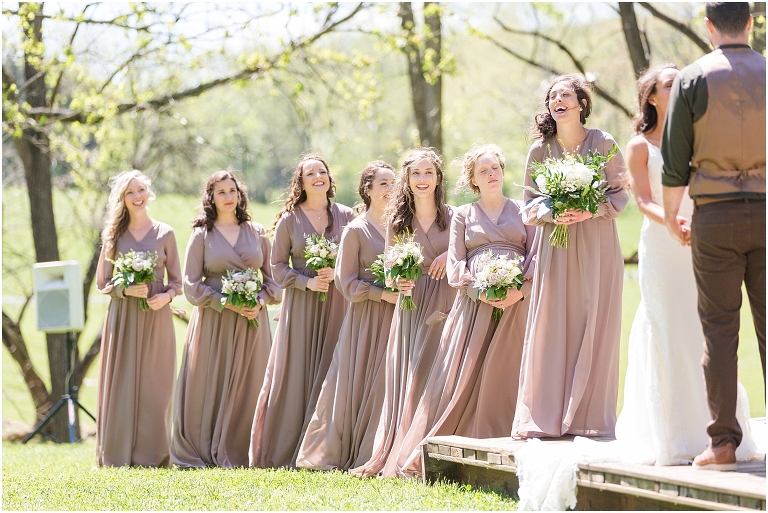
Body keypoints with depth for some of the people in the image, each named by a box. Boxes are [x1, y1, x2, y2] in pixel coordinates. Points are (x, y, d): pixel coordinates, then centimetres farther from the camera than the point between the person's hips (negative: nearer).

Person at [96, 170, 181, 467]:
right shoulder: (114, 235, 7)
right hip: (123, 319, 0)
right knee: (121, 384, -2)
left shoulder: (164, 234, 7)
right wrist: (126, 290, -12)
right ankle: (118, 456, 2)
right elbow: (102, 283, 7)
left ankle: (151, 455, 4)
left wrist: (167, 295, -13)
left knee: (154, 386, -1)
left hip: (156, 318, 0)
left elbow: (177, 281, 9)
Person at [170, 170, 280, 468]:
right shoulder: (201, 235, 4)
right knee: (208, 386, -4)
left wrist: (259, 302, -8)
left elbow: (272, 277, 11)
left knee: (247, 387, 0)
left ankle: (237, 453, 4)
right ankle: (202, 453, 2)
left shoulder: (257, 233, 11)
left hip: (252, 320, 2)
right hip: (213, 320, -2)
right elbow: (191, 285, -1)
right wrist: (226, 303, -13)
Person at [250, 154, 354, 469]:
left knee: (330, 375, -3)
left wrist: (336, 272, -10)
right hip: (299, 304, -1)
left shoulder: (346, 217, 7)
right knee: (294, 376, -2)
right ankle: (284, 452, 3)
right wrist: (307, 282, -11)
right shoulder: (289, 220, 4)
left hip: (336, 305, 1)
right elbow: (278, 266, 4)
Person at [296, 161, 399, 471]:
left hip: (395, 316, 5)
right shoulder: (355, 230, -3)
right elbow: (346, 282, -6)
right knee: (360, 384, -4)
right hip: (366, 317, -5)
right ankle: (350, 455, 1)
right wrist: (382, 294, -15)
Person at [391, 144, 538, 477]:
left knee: (505, 378, -8)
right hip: (474, 301, 0)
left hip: (515, 303, 0)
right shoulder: (463, 215, 15)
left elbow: (536, 256, 6)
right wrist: (482, 292, -12)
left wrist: (519, 290, -12)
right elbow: (455, 266, 6)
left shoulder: (522, 211, 16)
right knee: (463, 378, -6)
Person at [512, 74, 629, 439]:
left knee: (594, 326, -2)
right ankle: (544, 418, 0)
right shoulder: (540, 151, 4)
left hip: (596, 247, -1)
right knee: (551, 327, -3)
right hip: (555, 246, 1)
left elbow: (620, 194, 2)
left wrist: (592, 210, -16)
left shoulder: (603, 144, -1)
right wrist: (552, 214, -13)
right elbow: (529, 206, 7)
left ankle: (589, 417, 2)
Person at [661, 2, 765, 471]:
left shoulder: (693, 79, -2)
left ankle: (724, 442, -2)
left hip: (715, 217, -1)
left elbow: (675, 160, -2)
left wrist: (670, 218, 11)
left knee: (719, 327, 1)